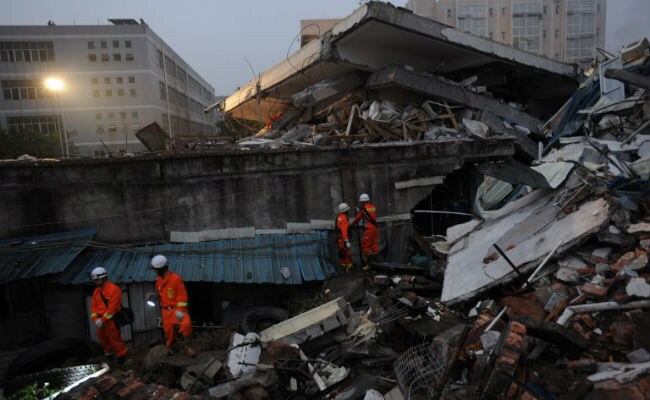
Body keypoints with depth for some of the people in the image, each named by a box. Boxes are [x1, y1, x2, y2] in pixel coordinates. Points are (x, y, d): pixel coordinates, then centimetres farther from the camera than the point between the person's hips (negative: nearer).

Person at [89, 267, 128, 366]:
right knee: (102, 338, 18)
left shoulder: (114, 289, -16)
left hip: (111, 320, -8)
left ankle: (122, 355, 13)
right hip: (101, 321, 8)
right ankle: (109, 353, 37)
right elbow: (93, 306, 8)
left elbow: (112, 307, -20)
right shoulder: (96, 291, 10)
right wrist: (95, 319, -7)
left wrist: (102, 320, -19)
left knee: (114, 338, -2)